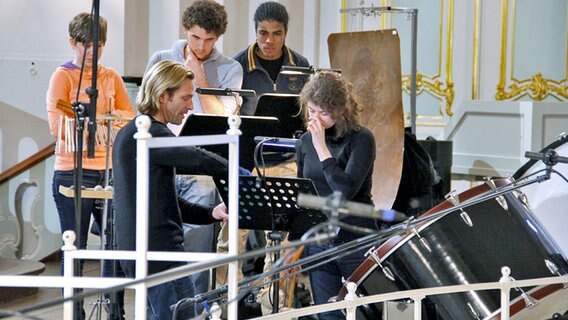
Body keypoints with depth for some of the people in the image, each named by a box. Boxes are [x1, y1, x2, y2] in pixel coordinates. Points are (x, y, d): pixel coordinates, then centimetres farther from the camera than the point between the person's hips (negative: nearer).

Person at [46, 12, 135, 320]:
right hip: (73, 173, -4)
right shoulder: (63, 76, -3)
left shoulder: (111, 77, 11)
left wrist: (113, 119, -13)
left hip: (109, 171, 4)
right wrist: (100, 119, -26)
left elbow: (131, 118, 10)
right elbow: (57, 127, -14)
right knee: (75, 249, 1)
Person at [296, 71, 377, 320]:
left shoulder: (361, 139, -10)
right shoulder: (305, 141, 6)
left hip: (356, 241, -4)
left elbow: (347, 190, -24)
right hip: (317, 241, 5)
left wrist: (321, 147, -22)